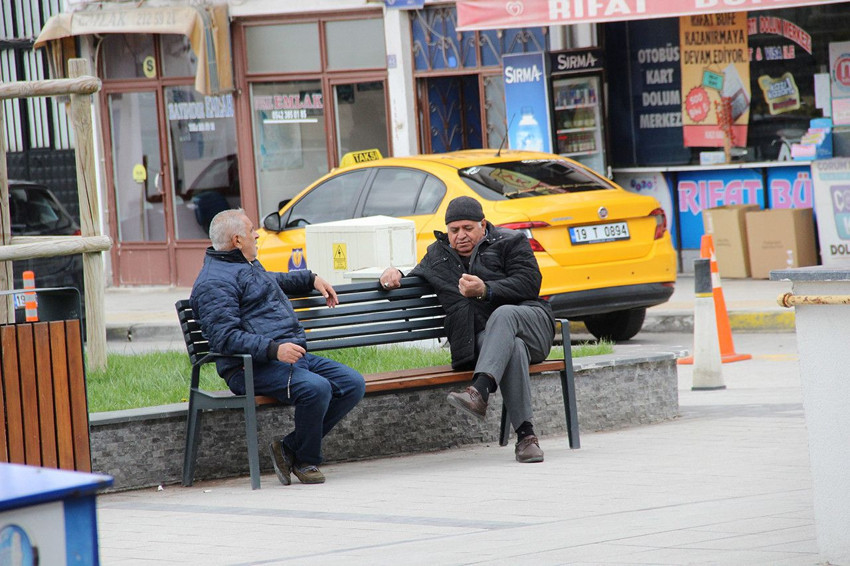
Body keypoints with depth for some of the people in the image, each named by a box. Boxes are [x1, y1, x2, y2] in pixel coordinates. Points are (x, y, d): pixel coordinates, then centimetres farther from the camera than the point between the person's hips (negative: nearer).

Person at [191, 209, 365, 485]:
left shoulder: (248, 266, 23)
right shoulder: (214, 283, -11)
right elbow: (225, 338, -22)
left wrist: (310, 279, 42)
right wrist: (274, 349, -29)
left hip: (295, 355, 10)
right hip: (254, 367, -10)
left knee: (353, 384, -5)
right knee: (316, 388, -33)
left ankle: (289, 448, -1)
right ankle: (306, 461, -8)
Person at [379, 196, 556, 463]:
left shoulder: (510, 242, 7)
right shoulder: (438, 255, 21)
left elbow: (529, 285, -6)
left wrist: (485, 291, -18)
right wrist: (395, 274, 10)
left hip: (531, 323, -2)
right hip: (482, 336, 2)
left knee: (503, 314, -39)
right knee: (512, 347, -37)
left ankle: (479, 391, -59)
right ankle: (525, 434, -48)